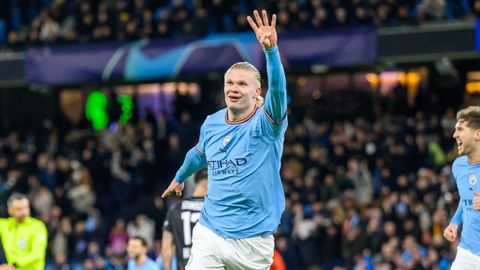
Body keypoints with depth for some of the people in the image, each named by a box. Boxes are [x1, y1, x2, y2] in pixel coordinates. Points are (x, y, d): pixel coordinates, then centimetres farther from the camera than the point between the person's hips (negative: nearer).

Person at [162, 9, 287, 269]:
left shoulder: (265, 124, -10)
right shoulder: (211, 124, 5)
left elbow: (277, 88, -31)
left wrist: (270, 49, -48)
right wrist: (179, 177, 48)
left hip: (253, 242, -3)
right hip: (209, 235, 3)